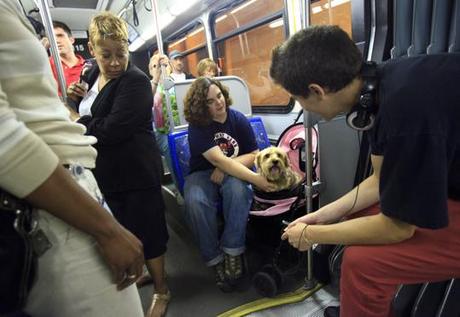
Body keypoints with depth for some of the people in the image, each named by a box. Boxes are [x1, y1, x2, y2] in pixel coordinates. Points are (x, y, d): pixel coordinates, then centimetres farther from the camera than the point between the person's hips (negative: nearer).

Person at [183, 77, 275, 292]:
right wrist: (256, 179, -33)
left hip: (233, 173, 1)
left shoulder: (238, 119, -4)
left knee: (237, 189, -35)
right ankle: (215, 259, -15)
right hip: (202, 175, -1)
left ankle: (232, 252, -21)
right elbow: (219, 160, -25)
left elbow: (254, 155, -3)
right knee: (195, 202, -33)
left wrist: (225, 168, -18)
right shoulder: (196, 126, -13)